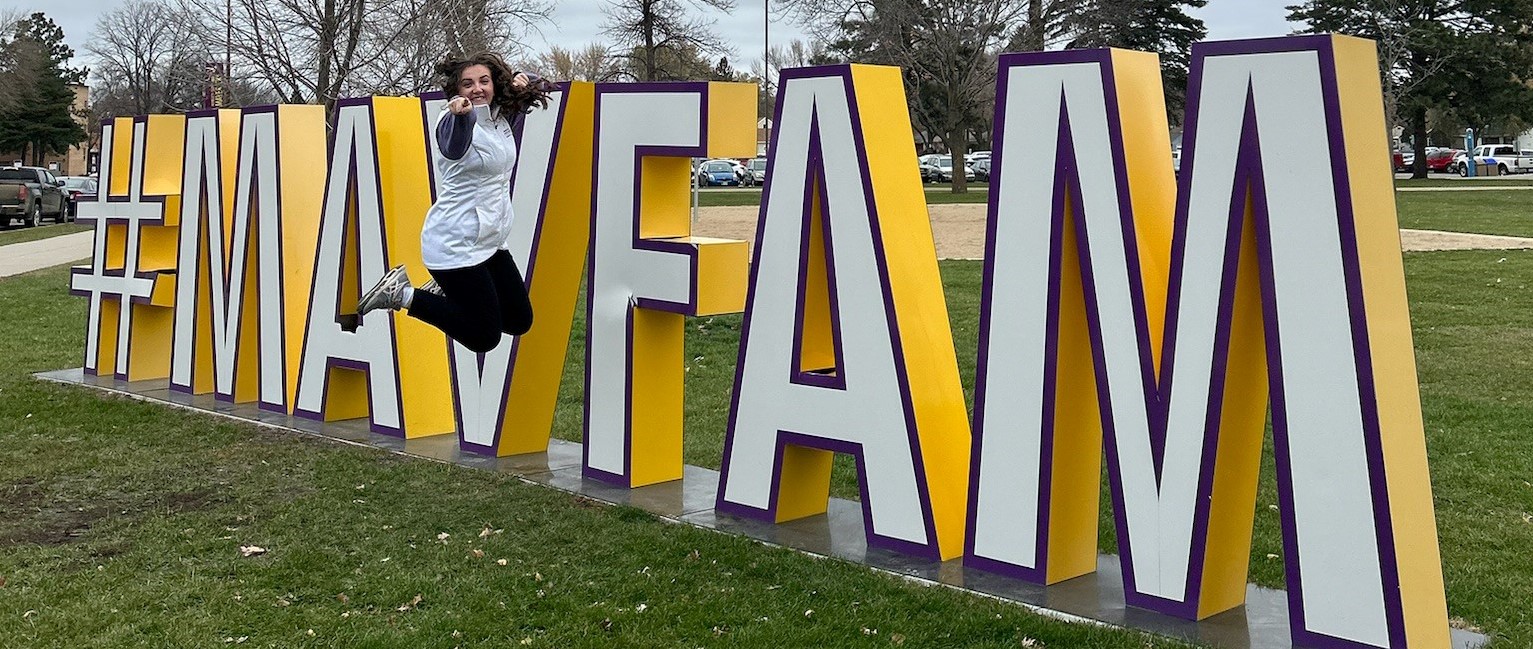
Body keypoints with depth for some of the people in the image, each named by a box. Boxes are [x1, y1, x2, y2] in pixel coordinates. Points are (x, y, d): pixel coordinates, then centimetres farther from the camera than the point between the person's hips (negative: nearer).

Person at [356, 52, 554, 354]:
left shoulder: (502, 116, 5)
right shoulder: (454, 121, -17)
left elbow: (537, 89, 22)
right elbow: (454, 147, -41)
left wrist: (522, 82, -2)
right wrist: (461, 116, -63)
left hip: (488, 239, 8)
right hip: (456, 243, -8)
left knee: (520, 321, 14)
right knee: (484, 337, -6)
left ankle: (444, 291, 27)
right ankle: (401, 295, 5)